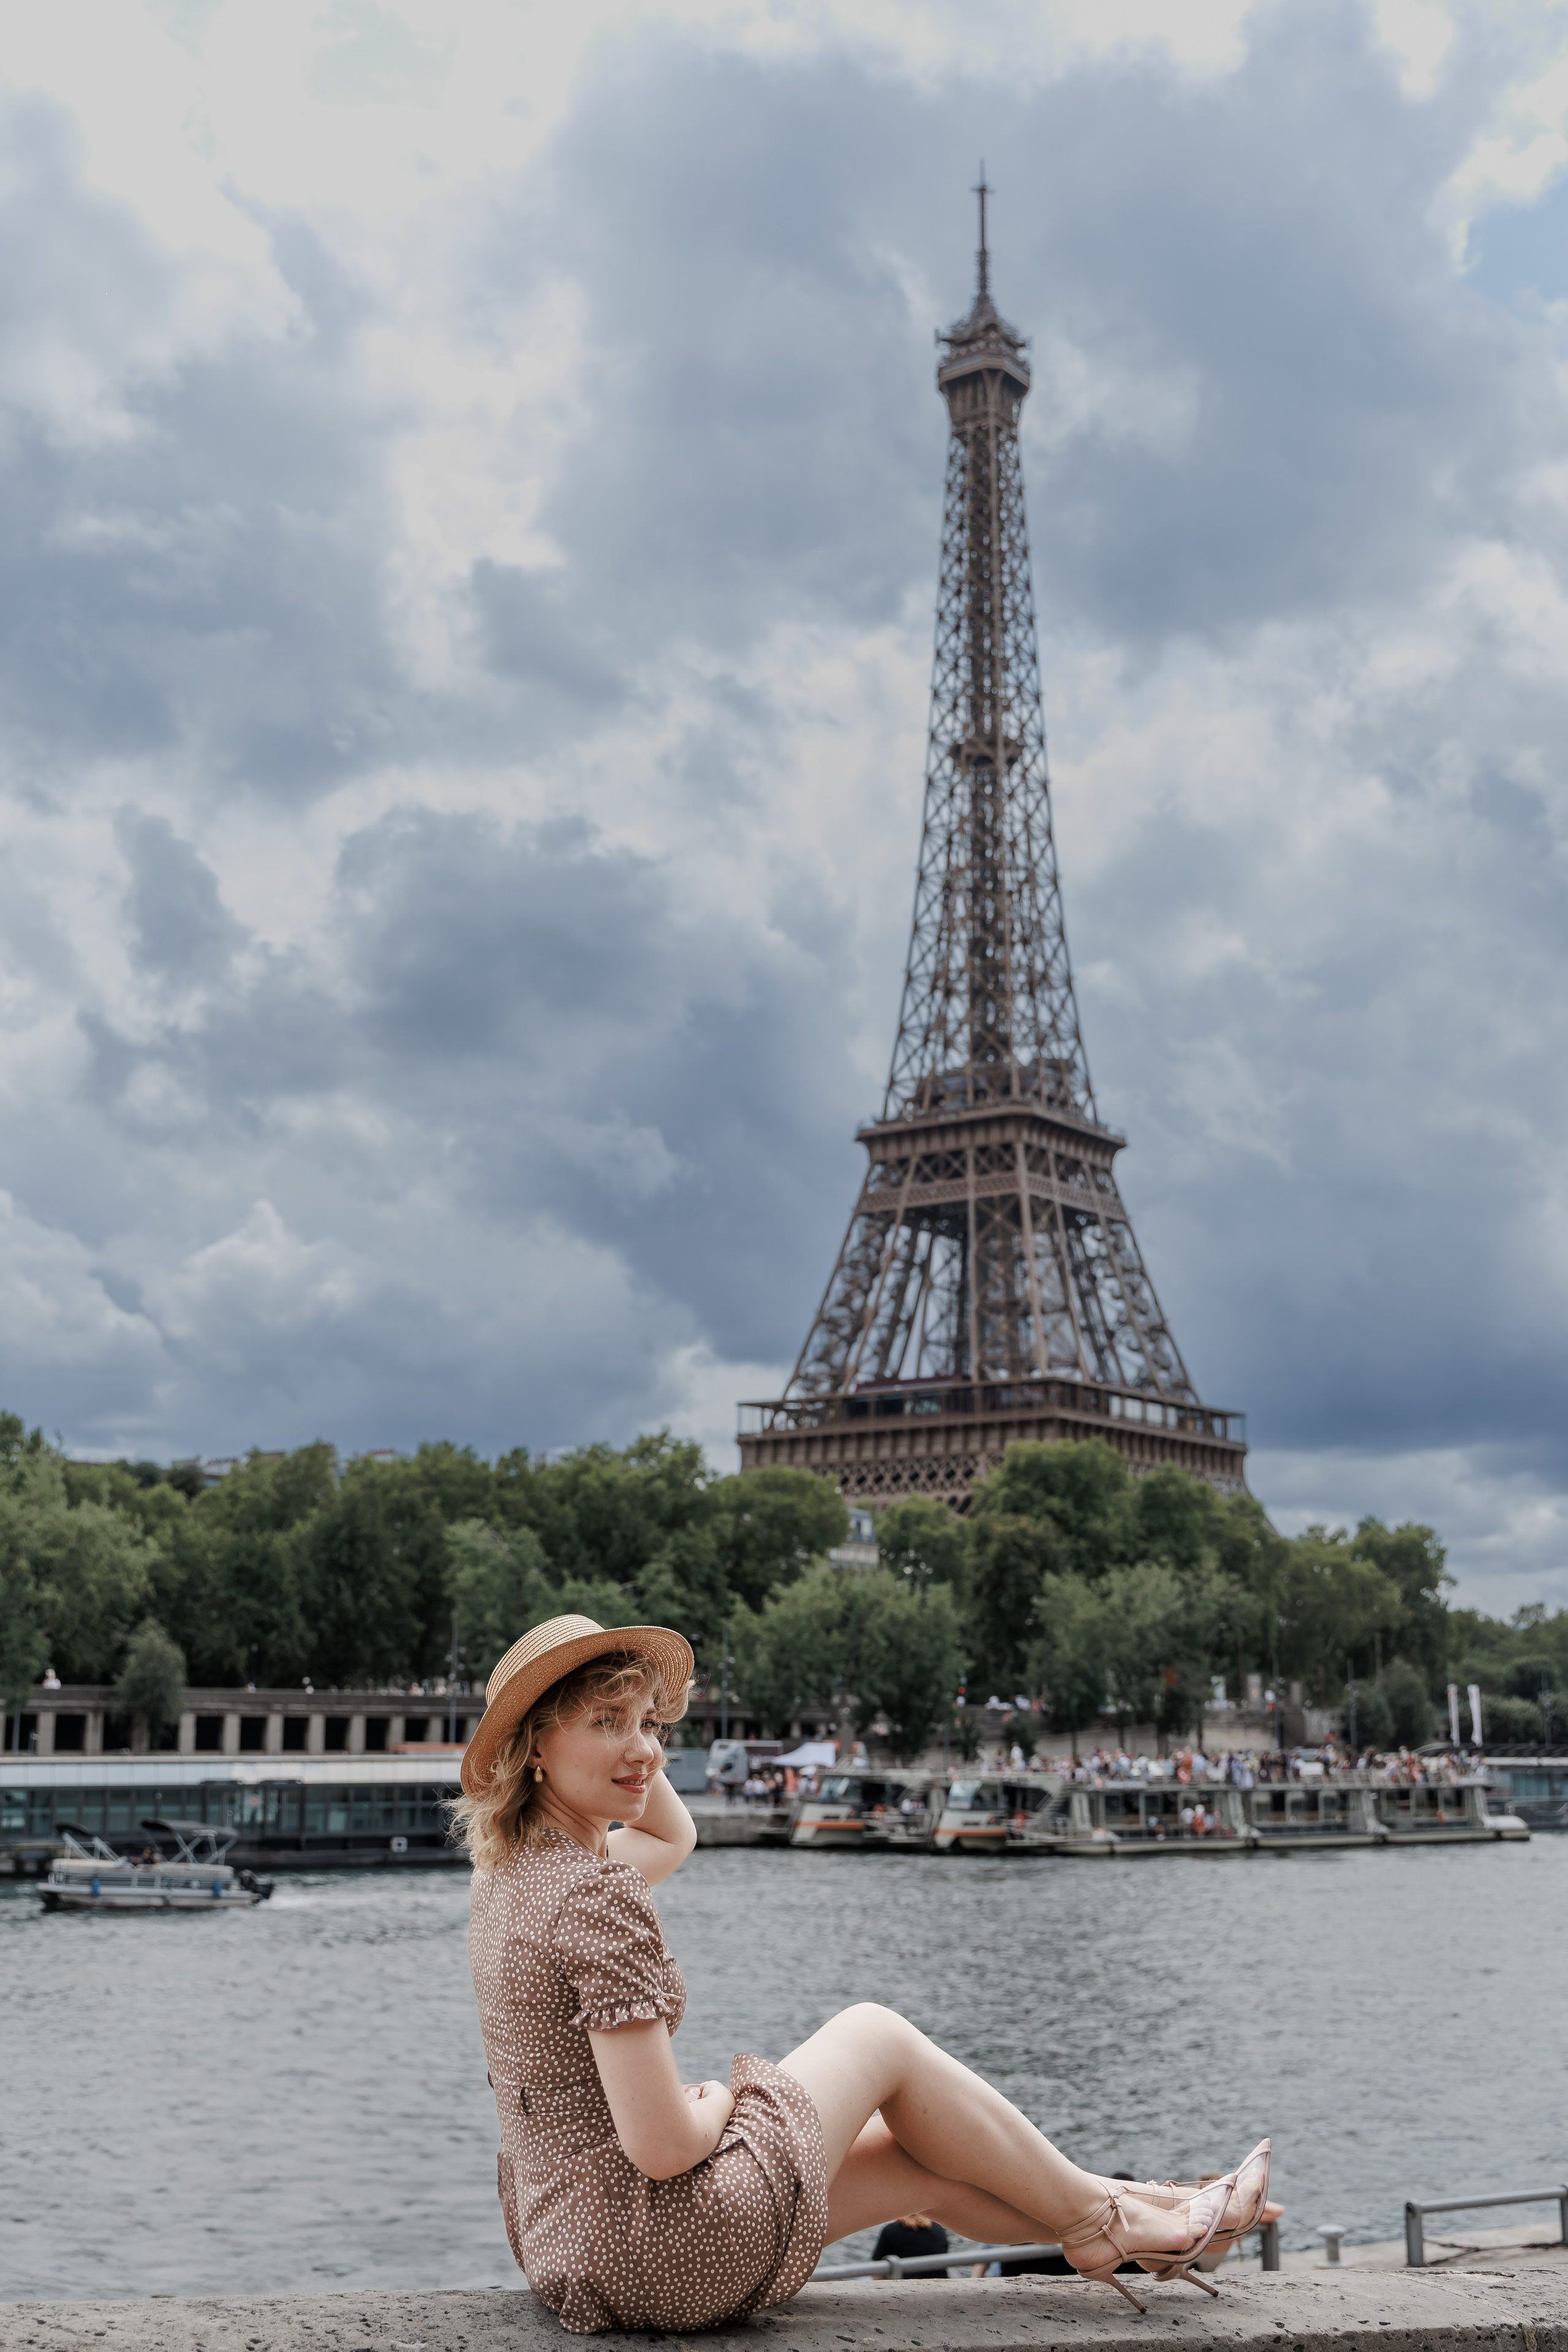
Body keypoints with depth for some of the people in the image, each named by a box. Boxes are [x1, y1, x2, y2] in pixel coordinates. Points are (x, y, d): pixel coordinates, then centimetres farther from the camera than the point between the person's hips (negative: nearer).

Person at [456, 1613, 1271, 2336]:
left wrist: (621, 1737, 11)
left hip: (561, 2239, 9)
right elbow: (662, 2147, -26)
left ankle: (1138, 2220, 37)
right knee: (876, 2036, 8)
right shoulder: (598, 1896, -25)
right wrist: (724, 2101, -4)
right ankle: (1097, 2217, 24)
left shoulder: (517, 1870, 5)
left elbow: (673, 1835, 26)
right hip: (657, 2253, -9)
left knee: (917, 2164, 21)